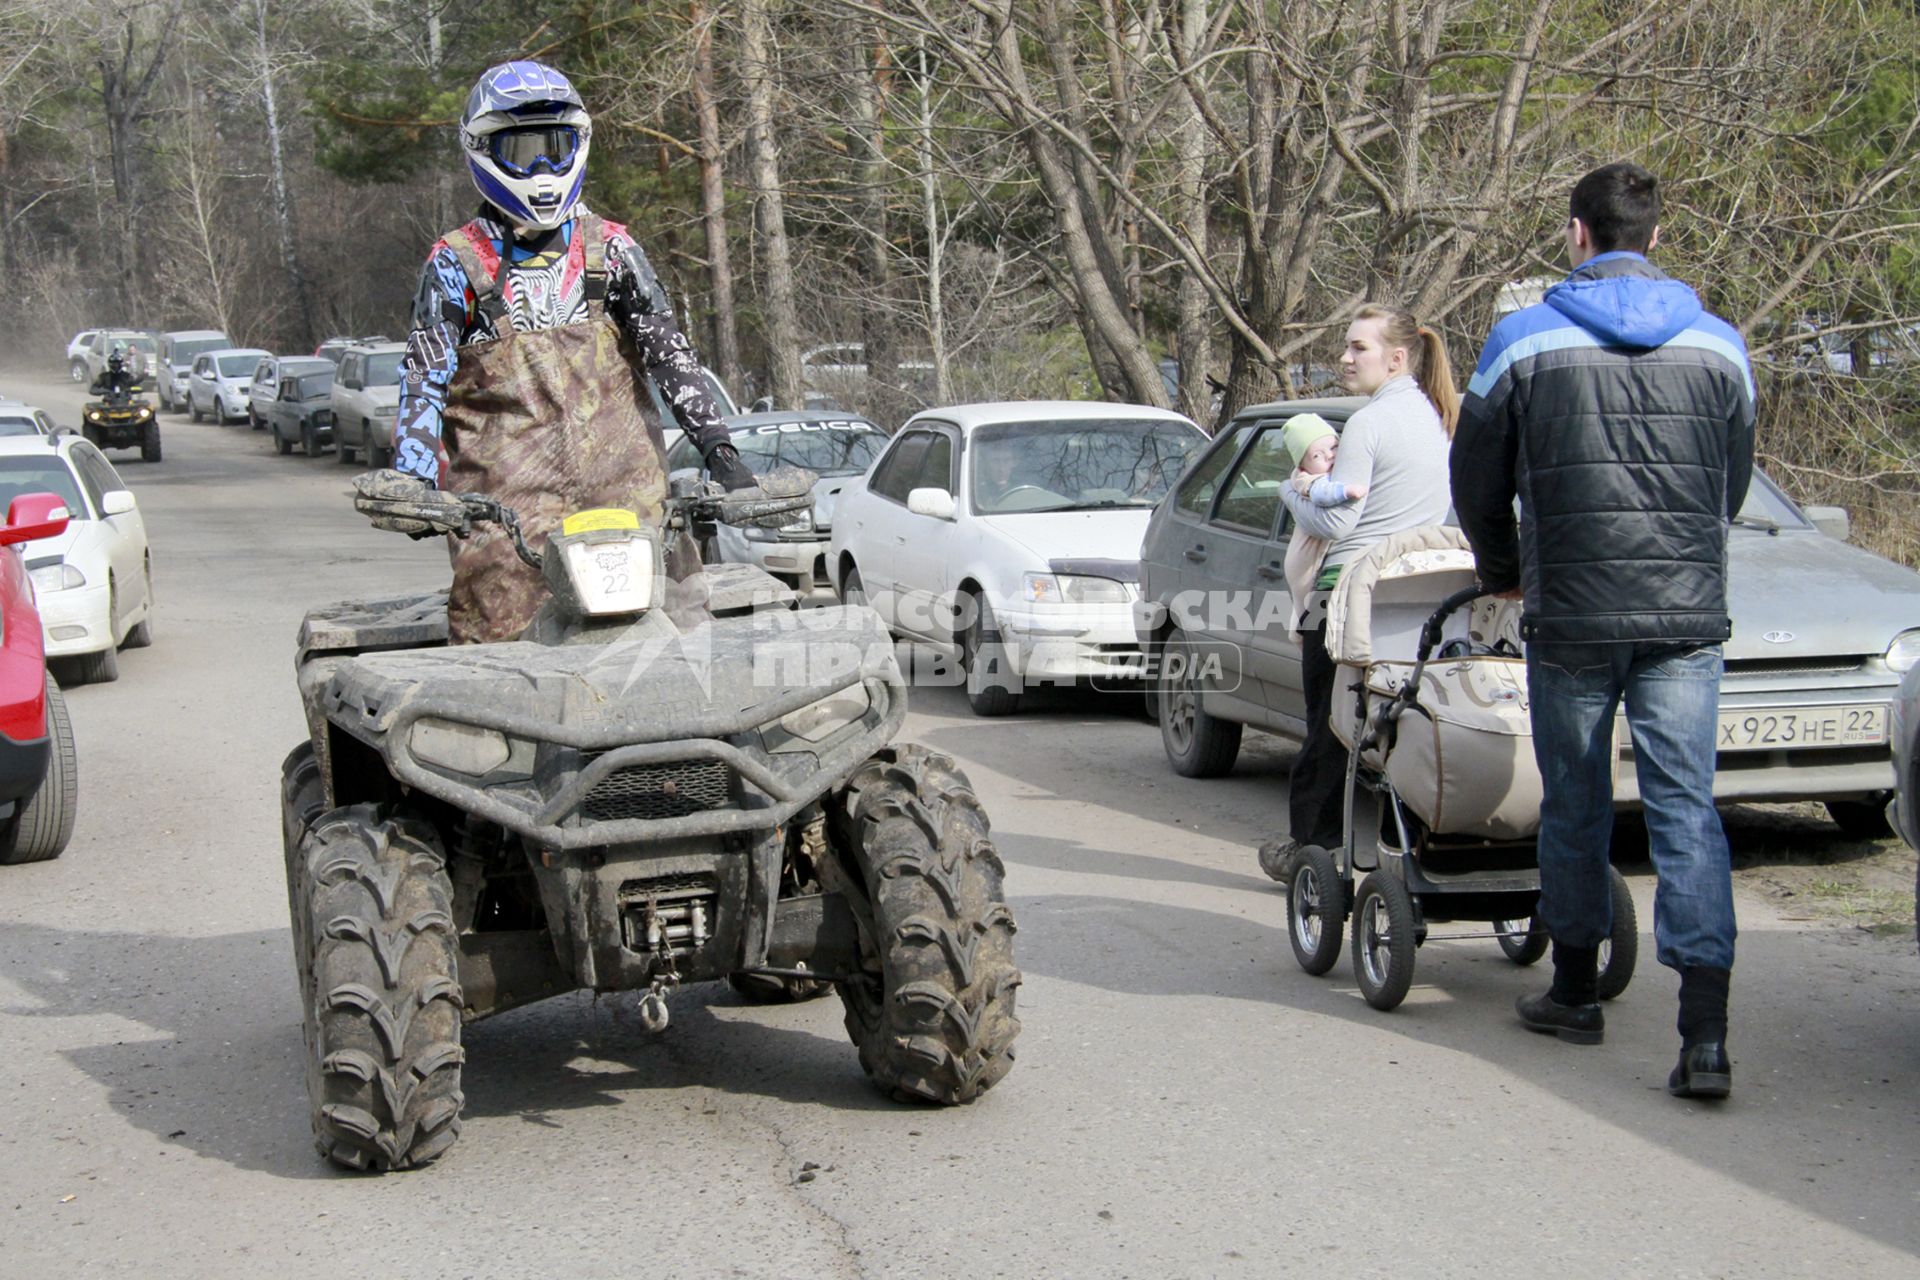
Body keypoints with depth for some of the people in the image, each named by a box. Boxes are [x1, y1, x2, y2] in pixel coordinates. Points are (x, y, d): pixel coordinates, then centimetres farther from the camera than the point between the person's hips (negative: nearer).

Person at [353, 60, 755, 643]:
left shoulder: (610, 247, 13)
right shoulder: (457, 263, 8)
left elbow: (667, 350, 9)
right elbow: (424, 378, 4)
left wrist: (717, 446, -2)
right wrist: (414, 480, -11)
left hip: (623, 485, 2)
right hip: (505, 493, -2)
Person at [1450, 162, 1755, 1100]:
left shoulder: (1525, 340, -2)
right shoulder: (1718, 344, 5)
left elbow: (1478, 481, 6)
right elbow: (1733, 486, 15)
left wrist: (1504, 572, 24)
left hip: (1571, 615, -1)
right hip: (1689, 616, 1)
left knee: (1574, 804, 14)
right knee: (1686, 807, -2)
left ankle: (1575, 992, 27)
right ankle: (1705, 1035, -11)